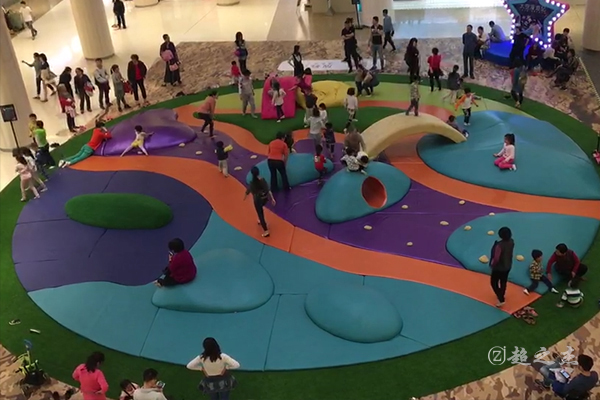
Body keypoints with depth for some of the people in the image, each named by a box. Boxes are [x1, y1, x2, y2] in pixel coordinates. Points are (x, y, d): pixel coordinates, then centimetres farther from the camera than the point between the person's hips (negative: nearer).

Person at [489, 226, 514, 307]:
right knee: (503, 281, 26)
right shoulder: (511, 241, -11)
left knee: (494, 283, 11)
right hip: (508, 266, 7)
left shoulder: (500, 245, -35)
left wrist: (492, 265, -11)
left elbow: (496, 258, -28)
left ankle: (501, 300, 7)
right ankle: (501, 295, 46)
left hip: (499, 267, -7)